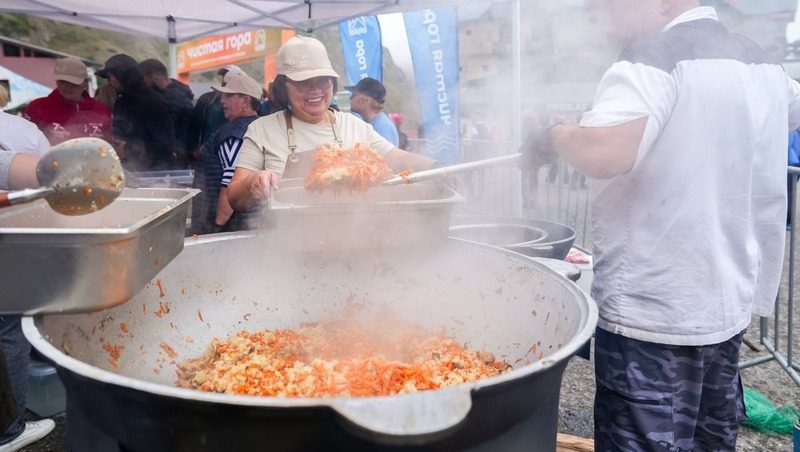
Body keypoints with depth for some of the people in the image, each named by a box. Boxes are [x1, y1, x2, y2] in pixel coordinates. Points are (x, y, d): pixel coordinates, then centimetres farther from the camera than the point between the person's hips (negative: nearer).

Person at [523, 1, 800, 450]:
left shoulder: (657, 56, -16)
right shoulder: (758, 60, 10)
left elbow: (603, 154, -34)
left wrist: (557, 135, -14)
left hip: (653, 312, -9)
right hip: (729, 304, 9)